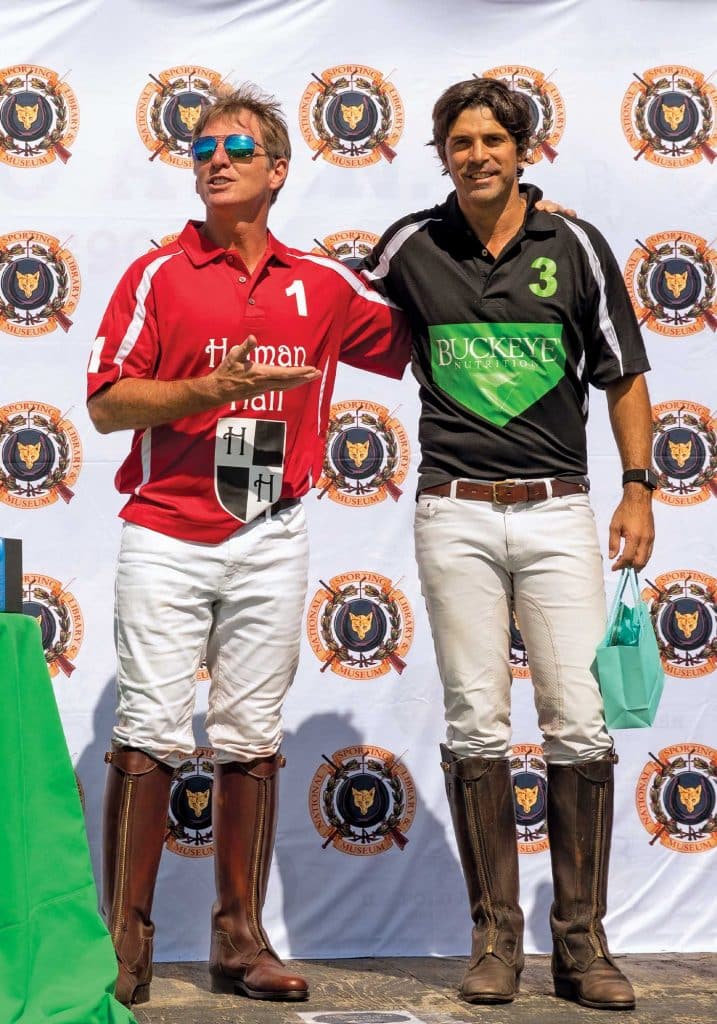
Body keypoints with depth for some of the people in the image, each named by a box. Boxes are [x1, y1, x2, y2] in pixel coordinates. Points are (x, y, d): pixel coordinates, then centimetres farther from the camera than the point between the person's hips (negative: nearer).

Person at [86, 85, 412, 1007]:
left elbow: (417, 344, 20)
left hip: (271, 540, 3)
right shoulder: (157, 274, 3)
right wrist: (210, 389, -16)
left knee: (253, 739, 5)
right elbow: (106, 404, -3)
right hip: (166, 535, -2)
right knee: (150, 735, -6)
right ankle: (125, 940, 3)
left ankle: (240, 940, 13)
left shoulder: (323, 284, 11)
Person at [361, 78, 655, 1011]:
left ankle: (582, 940, 5)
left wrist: (639, 488, 3)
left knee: (580, 724, -4)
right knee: (477, 727, 2)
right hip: (456, 514, 0)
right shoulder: (411, 248, 5)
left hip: (557, 511, 0)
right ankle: (496, 935, 11)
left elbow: (624, 375, 8)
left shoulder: (576, 247, 4)